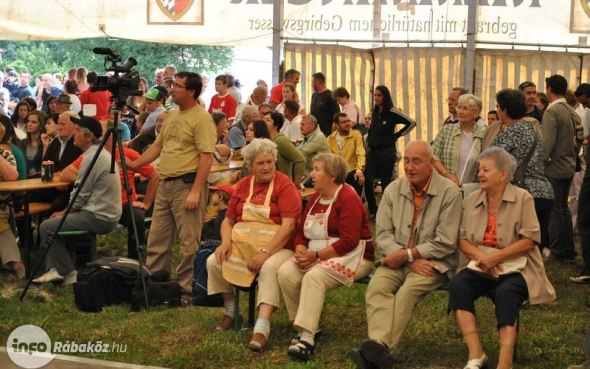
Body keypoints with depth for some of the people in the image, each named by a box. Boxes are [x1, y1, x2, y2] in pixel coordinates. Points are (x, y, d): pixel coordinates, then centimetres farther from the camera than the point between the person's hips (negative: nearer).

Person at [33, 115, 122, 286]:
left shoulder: (91, 158, -18)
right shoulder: (100, 153, 13)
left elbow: (80, 196, -14)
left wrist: (63, 213, 2)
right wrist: (65, 212, 14)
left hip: (99, 218, -10)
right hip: (106, 214, 10)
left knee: (47, 227, -6)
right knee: (55, 221, 18)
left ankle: (69, 273, 2)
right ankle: (55, 269, 13)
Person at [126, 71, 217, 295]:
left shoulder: (201, 119, -12)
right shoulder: (172, 116, 16)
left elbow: (207, 157, -18)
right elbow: (158, 146, 25)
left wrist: (195, 191, -22)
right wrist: (134, 164, 16)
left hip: (187, 184, -9)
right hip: (166, 183, 9)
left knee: (188, 242, -2)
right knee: (157, 239, 13)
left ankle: (186, 288, 6)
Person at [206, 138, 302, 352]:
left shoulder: (285, 186, -6)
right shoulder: (243, 185, 11)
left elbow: (288, 225, -17)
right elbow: (228, 220, 15)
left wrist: (265, 253, -25)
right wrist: (226, 242, -7)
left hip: (276, 247, -5)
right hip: (242, 244, 5)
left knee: (269, 268, -36)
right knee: (214, 262, -16)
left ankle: (262, 327, -43)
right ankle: (230, 308, 9)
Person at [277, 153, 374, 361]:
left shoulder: (348, 198, -12)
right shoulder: (315, 198, 13)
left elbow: (348, 242, -21)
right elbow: (301, 232, 14)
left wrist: (315, 255, -21)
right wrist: (301, 251, -9)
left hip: (351, 257, -8)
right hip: (316, 257, 8)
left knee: (314, 278, -34)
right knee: (285, 272, -18)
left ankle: (307, 338, -38)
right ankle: (305, 327, -10)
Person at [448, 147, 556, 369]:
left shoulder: (522, 198, -3)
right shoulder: (472, 199, 11)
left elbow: (529, 240, -10)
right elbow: (462, 239, 6)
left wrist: (495, 257, -19)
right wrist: (481, 256, -15)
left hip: (515, 269, -4)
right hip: (480, 268, 4)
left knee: (506, 293, -36)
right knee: (458, 285, -27)